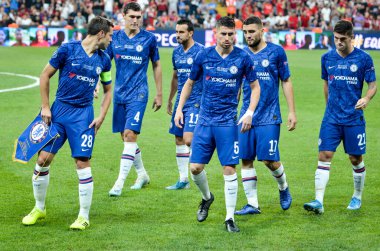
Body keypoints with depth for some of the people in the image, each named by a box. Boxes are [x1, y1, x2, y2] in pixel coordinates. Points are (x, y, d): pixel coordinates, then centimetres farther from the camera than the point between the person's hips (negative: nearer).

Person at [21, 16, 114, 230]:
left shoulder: (104, 60, 5)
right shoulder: (67, 49, -6)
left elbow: (108, 90, 16)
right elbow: (45, 76, 0)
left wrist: (101, 117, 4)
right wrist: (45, 107, -3)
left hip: (83, 114, 1)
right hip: (59, 110, -1)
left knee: (83, 163, -7)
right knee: (43, 159, -1)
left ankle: (84, 217, 3)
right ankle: (39, 208, 19)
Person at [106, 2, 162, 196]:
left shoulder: (148, 39, -2)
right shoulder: (115, 38, 4)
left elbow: (156, 66, 8)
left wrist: (159, 94, 8)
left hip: (138, 94, -4)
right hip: (119, 93, 4)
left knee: (130, 134, -15)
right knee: (125, 137, 10)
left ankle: (120, 183, -14)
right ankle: (142, 175, 30)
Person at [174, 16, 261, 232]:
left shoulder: (243, 57, -4)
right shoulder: (204, 55, 1)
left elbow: (255, 87, 5)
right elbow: (190, 83, 14)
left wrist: (250, 112, -7)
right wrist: (179, 109, 7)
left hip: (228, 121, -2)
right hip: (205, 119, 2)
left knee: (229, 169, -6)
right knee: (195, 167, 0)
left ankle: (230, 218, 4)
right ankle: (207, 198, 31)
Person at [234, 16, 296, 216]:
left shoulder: (276, 52, -2)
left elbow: (286, 82, 3)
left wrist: (292, 112, -2)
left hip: (269, 117, -4)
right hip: (247, 116, 4)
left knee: (270, 160, -7)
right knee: (246, 160, 2)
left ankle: (283, 188, 23)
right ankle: (252, 204, 11)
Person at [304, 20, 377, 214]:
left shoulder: (363, 58, -5)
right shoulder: (327, 58, 5)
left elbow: (373, 85, -1)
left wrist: (366, 99, -21)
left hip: (354, 119, -2)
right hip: (331, 118, 2)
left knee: (355, 159, 6)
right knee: (324, 156, -9)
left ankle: (357, 197, 27)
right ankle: (319, 202, -13)